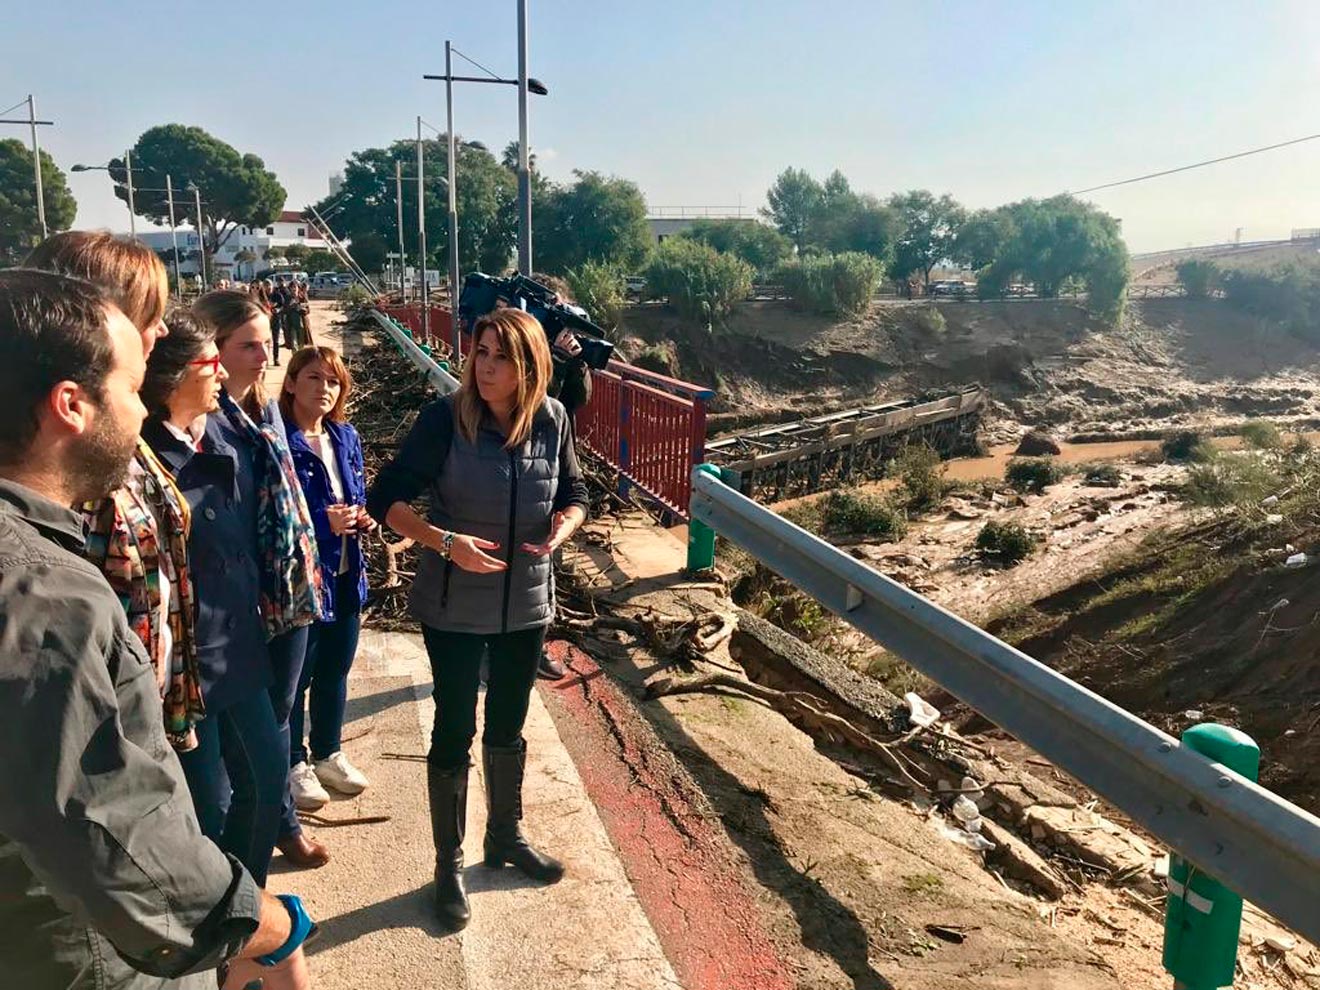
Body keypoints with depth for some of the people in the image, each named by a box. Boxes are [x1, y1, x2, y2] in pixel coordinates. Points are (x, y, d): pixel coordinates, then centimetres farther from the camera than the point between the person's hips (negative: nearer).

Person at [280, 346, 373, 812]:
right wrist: (325, 524, -24)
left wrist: (362, 518, -4)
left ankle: (328, 753, 36)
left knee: (335, 672, 19)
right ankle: (294, 765, 26)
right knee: (295, 676, 8)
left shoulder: (346, 437, 6)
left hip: (345, 576, 7)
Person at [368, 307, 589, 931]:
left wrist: (563, 525, -17)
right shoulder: (445, 418, -16)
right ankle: (448, 864, 28)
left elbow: (575, 494, 5)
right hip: (455, 607, -3)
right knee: (454, 731, 8)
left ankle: (505, 837, 42)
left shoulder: (551, 420, -7)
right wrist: (446, 542, -27)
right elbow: (385, 498, -13)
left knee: (508, 726, 20)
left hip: (526, 603, 4)